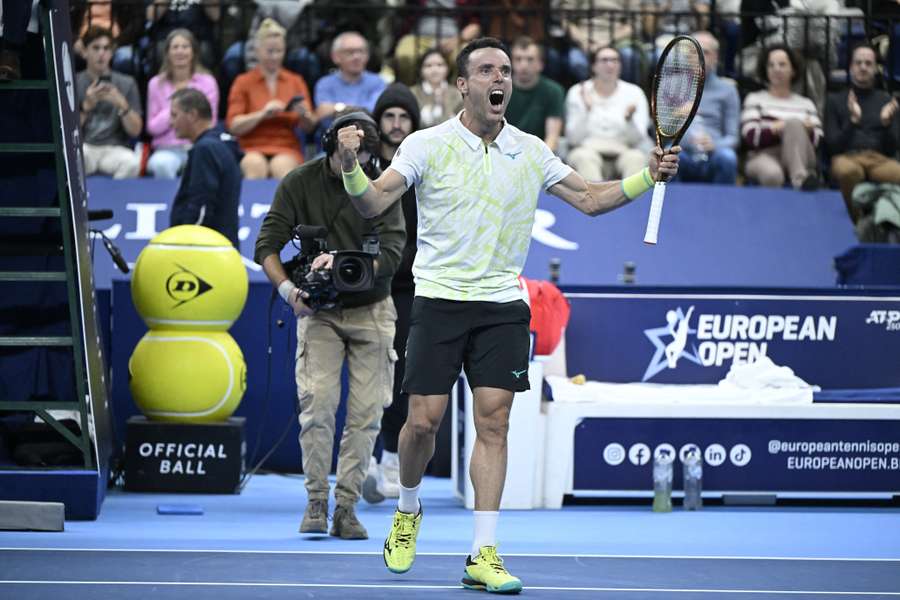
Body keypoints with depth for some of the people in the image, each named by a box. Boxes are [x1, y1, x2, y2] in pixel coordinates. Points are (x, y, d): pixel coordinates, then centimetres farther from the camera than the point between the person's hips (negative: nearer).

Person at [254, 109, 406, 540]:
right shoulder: (299, 183, -6)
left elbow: (390, 254, -15)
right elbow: (267, 245, -6)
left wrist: (343, 262, -31)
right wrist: (286, 286, -23)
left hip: (370, 311, 0)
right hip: (319, 311, 0)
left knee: (365, 414, -4)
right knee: (317, 404, -15)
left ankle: (346, 508, 2)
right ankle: (316, 502, -7)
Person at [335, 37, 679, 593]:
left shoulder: (531, 152, 7)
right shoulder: (427, 145, -4)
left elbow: (590, 197, 14)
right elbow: (374, 203, -11)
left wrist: (648, 177, 0)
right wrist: (352, 167, -32)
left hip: (503, 306, 2)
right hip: (440, 300, -2)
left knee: (493, 423, -5)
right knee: (423, 421, -4)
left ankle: (484, 555, -4)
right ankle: (408, 513, 26)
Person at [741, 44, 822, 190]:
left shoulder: (806, 104, 25)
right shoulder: (755, 99, 18)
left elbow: (819, 142, 13)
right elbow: (751, 137, 1)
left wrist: (809, 131, -10)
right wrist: (777, 128, -16)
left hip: (801, 158, 1)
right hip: (764, 157, -1)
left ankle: (801, 177, -54)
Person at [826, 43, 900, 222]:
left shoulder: (885, 100, 20)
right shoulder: (835, 100, 17)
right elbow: (832, 145, 6)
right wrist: (853, 121, -10)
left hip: (880, 158, 1)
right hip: (848, 157, -1)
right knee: (847, 171, -42)